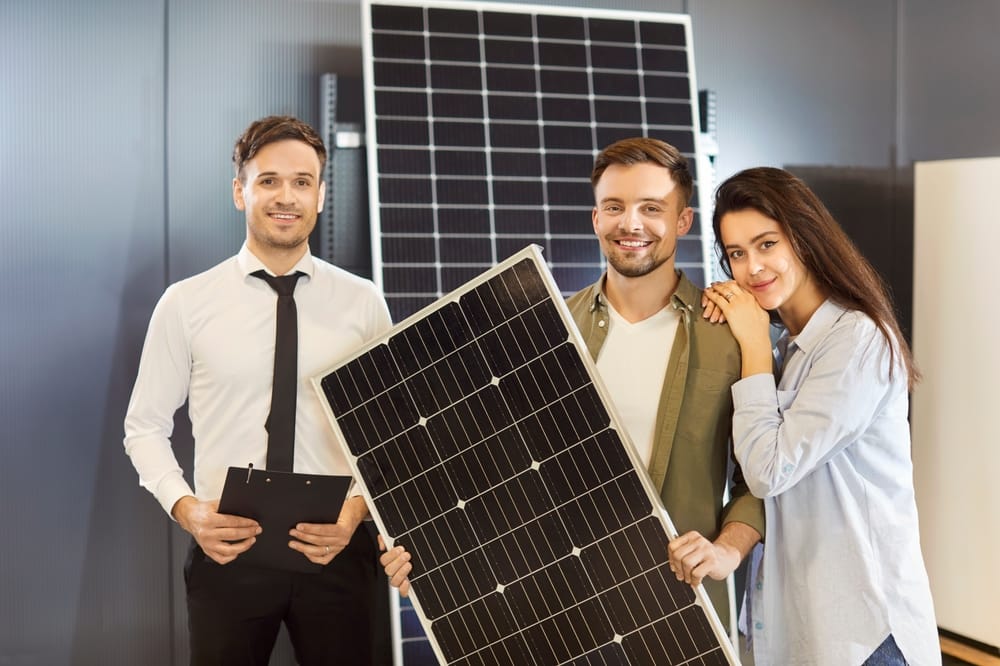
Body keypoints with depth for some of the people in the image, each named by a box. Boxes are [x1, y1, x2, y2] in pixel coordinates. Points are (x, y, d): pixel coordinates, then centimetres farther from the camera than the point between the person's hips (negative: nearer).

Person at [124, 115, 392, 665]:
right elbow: (144, 427, 4)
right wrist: (185, 507, -11)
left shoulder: (362, 303, 0)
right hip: (227, 548, 0)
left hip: (336, 550, 1)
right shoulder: (186, 303, -2)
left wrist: (357, 508, -13)